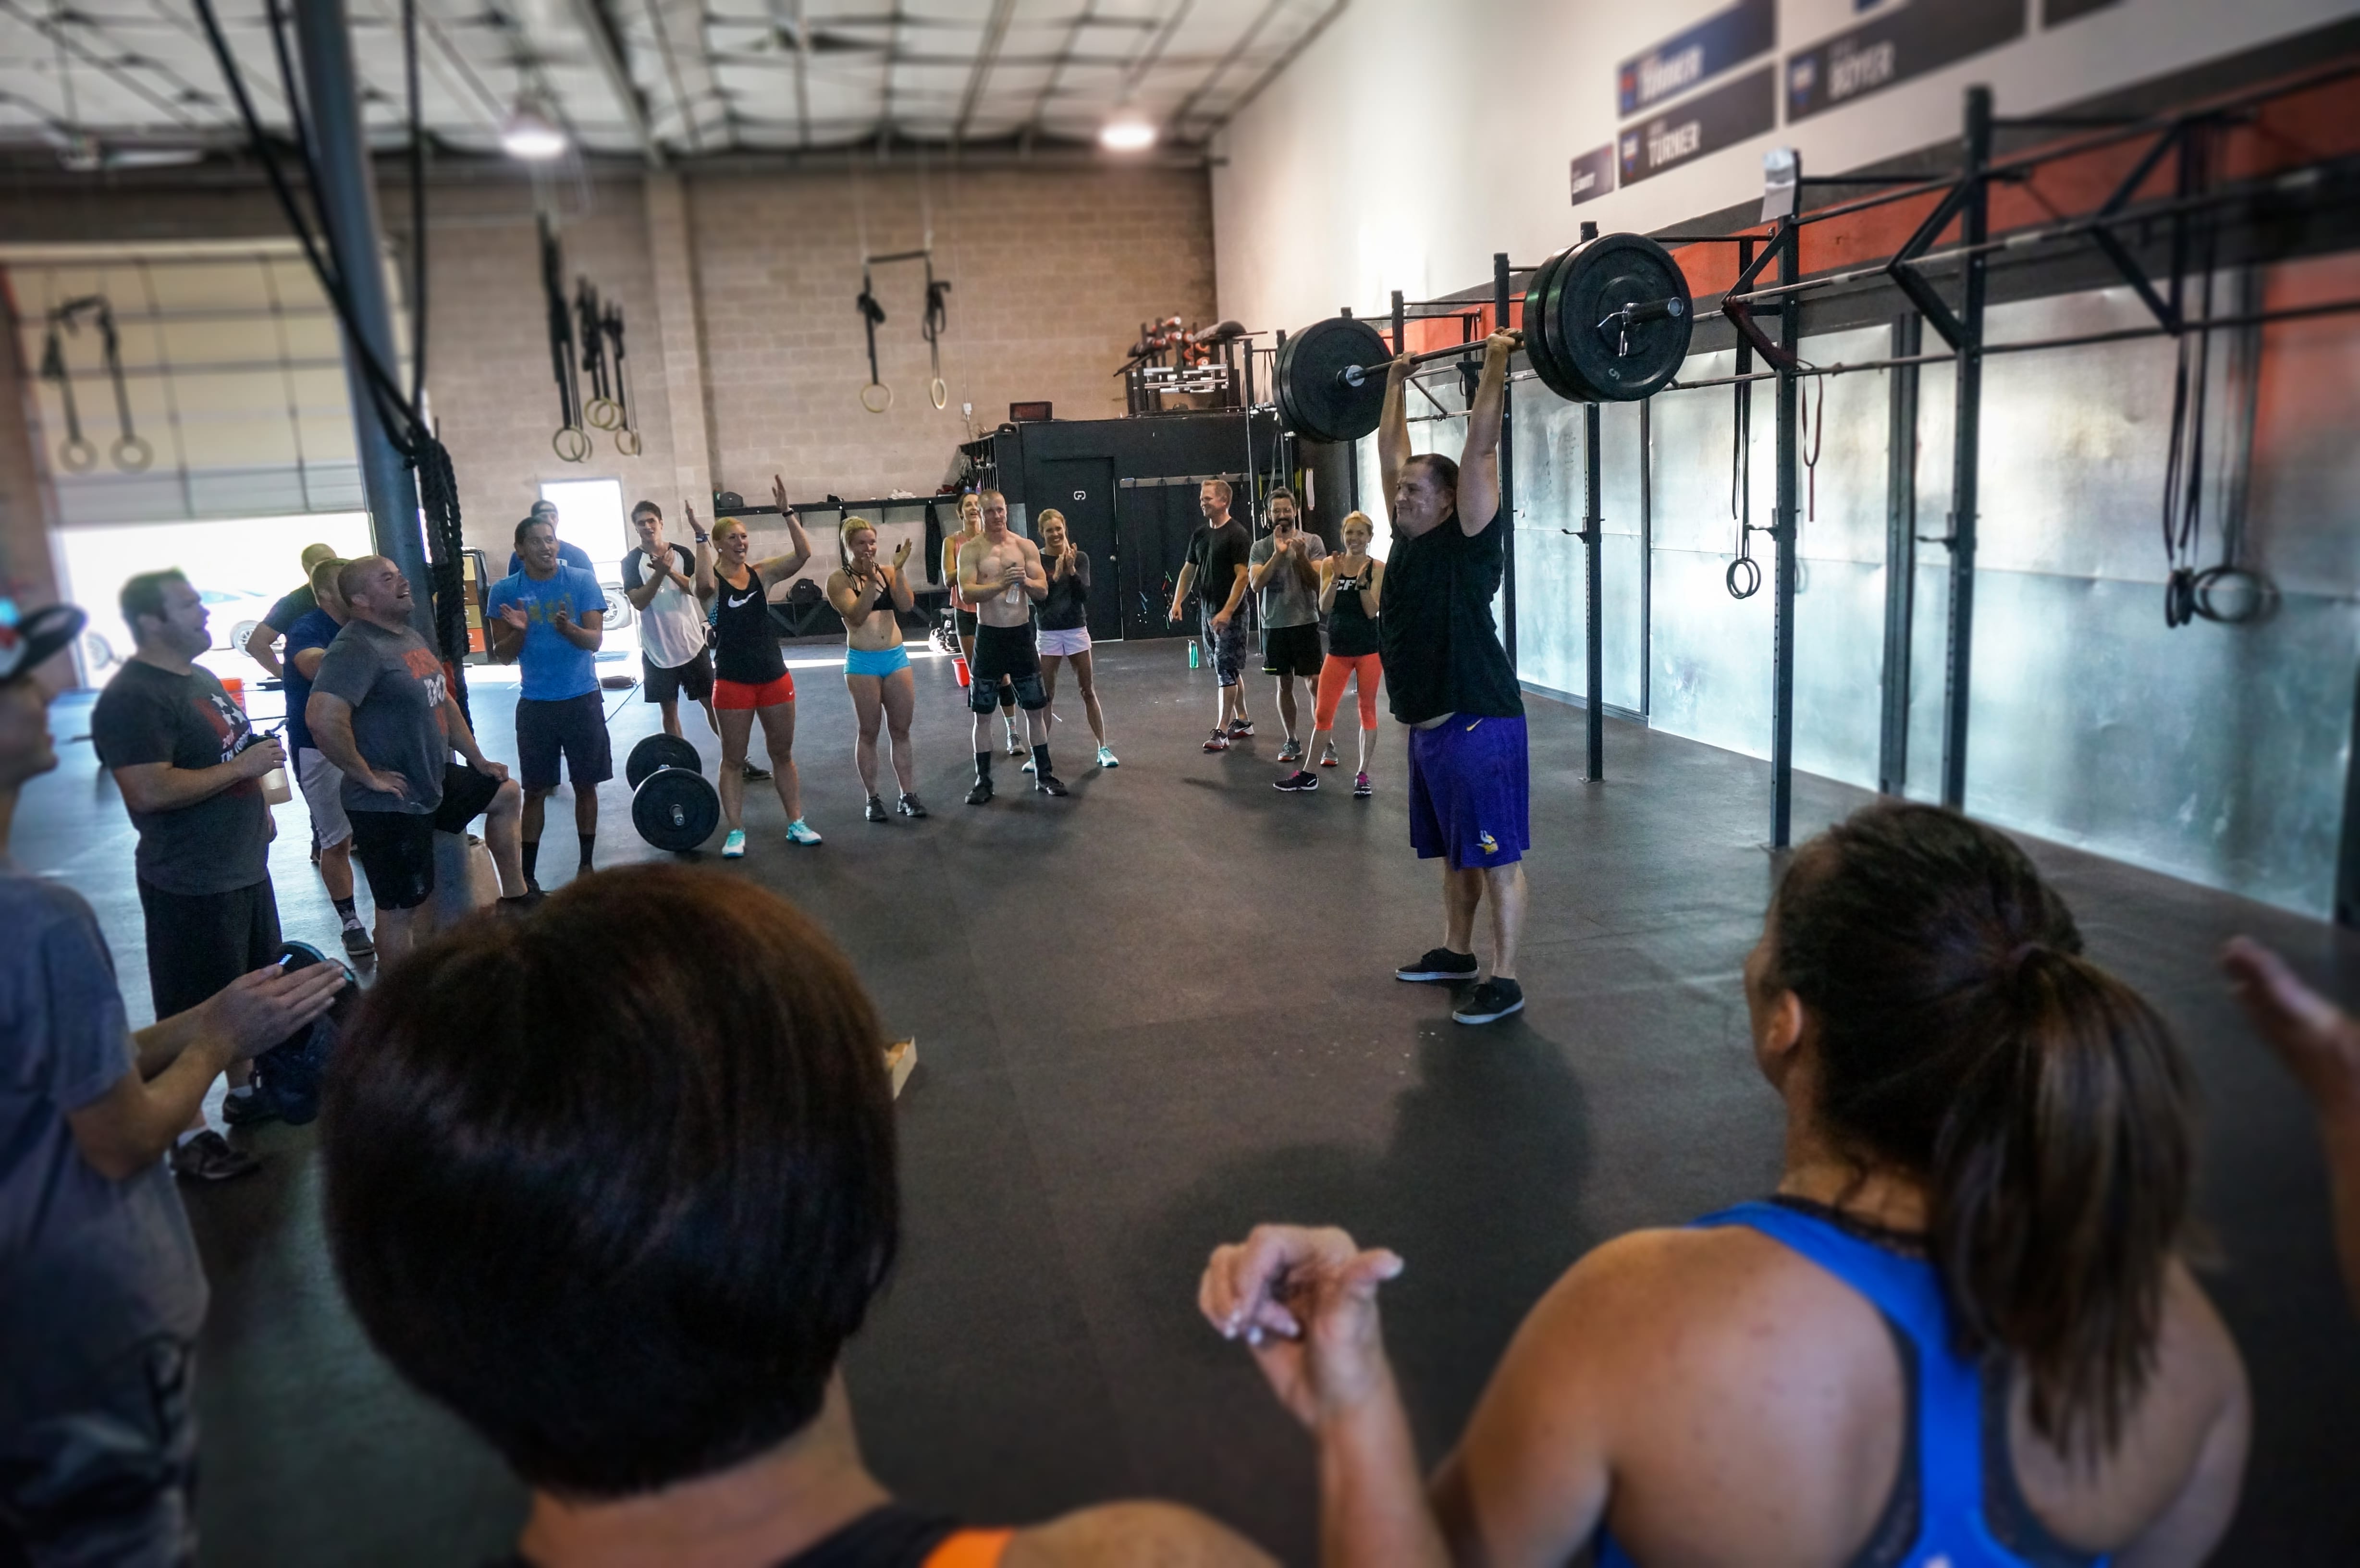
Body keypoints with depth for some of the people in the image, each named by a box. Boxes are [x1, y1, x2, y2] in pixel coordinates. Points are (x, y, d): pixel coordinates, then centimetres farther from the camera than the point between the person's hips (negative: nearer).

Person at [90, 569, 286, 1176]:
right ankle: (190, 1137, 11)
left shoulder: (200, 676, 11)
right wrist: (243, 768, -25)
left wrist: (257, 803, 17)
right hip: (190, 882, -10)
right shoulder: (132, 698, -20)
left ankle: (245, 1092, 40)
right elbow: (150, 791, -30)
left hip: (244, 865, 10)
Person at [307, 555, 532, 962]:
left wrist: (478, 761, 20)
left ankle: (516, 899, 36)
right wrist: (367, 775, -23)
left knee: (508, 794, 26)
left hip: (434, 782, 10)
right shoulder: (357, 648, -22)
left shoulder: (411, 637, 9)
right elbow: (323, 720, -35)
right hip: (389, 805, -10)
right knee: (400, 909, -1)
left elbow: (444, 702, 21)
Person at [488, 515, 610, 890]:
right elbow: (503, 656, -1)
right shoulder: (504, 591, -2)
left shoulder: (582, 581, -4)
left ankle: (587, 864, 20)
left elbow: (595, 640, -9)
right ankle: (527, 874, 10)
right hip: (535, 704, 0)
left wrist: (568, 628, -29)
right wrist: (519, 631, -21)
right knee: (535, 790, 4)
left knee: (585, 785, 7)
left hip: (583, 700, 0)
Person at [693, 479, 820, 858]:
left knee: (783, 753, 12)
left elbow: (803, 554, -10)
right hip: (733, 681, -3)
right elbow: (704, 584, -33)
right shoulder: (712, 581, -7)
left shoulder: (762, 572, 2)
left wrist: (786, 512, -18)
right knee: (733, 759, 6)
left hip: (774, 675, 4)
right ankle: (736, 831, 12)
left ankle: (796, 823, 21)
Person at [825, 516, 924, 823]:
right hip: (862, 662, -3)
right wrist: (871, 580, -25)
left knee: (901, 731, 7)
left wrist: (898, 570, -15)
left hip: (896, 657, 3)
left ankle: (908, 796, 14)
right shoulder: (839, 579, -4)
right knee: (868, 733, 5)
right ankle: (873, 799, 14)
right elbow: (857, 616, -17)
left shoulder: (887, 571, 5)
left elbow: (907, 606, -8)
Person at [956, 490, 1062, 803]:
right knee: (983, 714, 2)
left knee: (1036, 709, 8)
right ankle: (983, 780, 12)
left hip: (1021, 633, 2)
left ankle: (1044, 773, 20)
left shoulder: (1026, 547, 4)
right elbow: (966, 592, -16)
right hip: (989, 635, -2)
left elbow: (1043, 592, 1)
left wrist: (1025, 581, -20)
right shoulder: (971, 550, -3)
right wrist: (1002, 584, -30)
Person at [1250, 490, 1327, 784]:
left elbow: (1317, 582, -7)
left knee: (1314, 684, -6)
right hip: (1274, 625, 2)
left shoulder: (1312, 542, -2)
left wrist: (1300, 556, -20)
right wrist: (1278, 554, -19)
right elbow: (1255, 584, -10)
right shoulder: (1261, 547, 3)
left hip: (1305, 623, -2)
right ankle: (1292, 741, 19)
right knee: (1285, 684, 10)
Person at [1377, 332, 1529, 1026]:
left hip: (1479, 725, -9)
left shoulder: (1470, 539, -12)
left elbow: (1481, 445, -18)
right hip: (1428, 726, 9)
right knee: (1453, 852, 20)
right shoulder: (1408, 539, 8)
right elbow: (1390, 450, 17)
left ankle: (1504, 982, 6)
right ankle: (1455, 952, 35)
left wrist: (1496, 366, -15)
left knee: (1497, 858, 0)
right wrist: (1396, 381, 22)